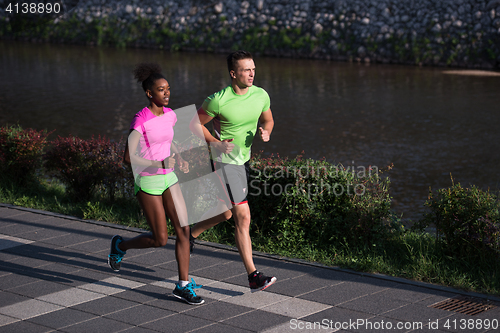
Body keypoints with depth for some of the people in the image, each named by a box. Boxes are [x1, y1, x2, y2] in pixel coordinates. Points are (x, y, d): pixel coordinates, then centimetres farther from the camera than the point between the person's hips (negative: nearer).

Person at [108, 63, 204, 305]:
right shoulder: (140, 120, -18)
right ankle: (121, 245, 27)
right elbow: (128, 157, -19)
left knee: (184, 229, -4)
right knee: (160, 239, -1)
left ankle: (183, 285, 4)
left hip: (168, 179, 6)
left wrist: (179, 159, 4)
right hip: (147, 182, -6)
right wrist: (160, 164, -29)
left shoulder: (170, 114, 4)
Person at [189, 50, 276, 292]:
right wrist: (216, 143, -20)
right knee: (243, 217, -12)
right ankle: (254, 277, -8)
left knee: (226, 212, 19)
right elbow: (195, 124, -8)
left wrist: (265, 132, -9)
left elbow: (268, 119, 14)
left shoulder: (261, 95, -4)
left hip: (243, 160, 7)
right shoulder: (218, 100, -20)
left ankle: (191, 234, 44)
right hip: (223, 161, -7)